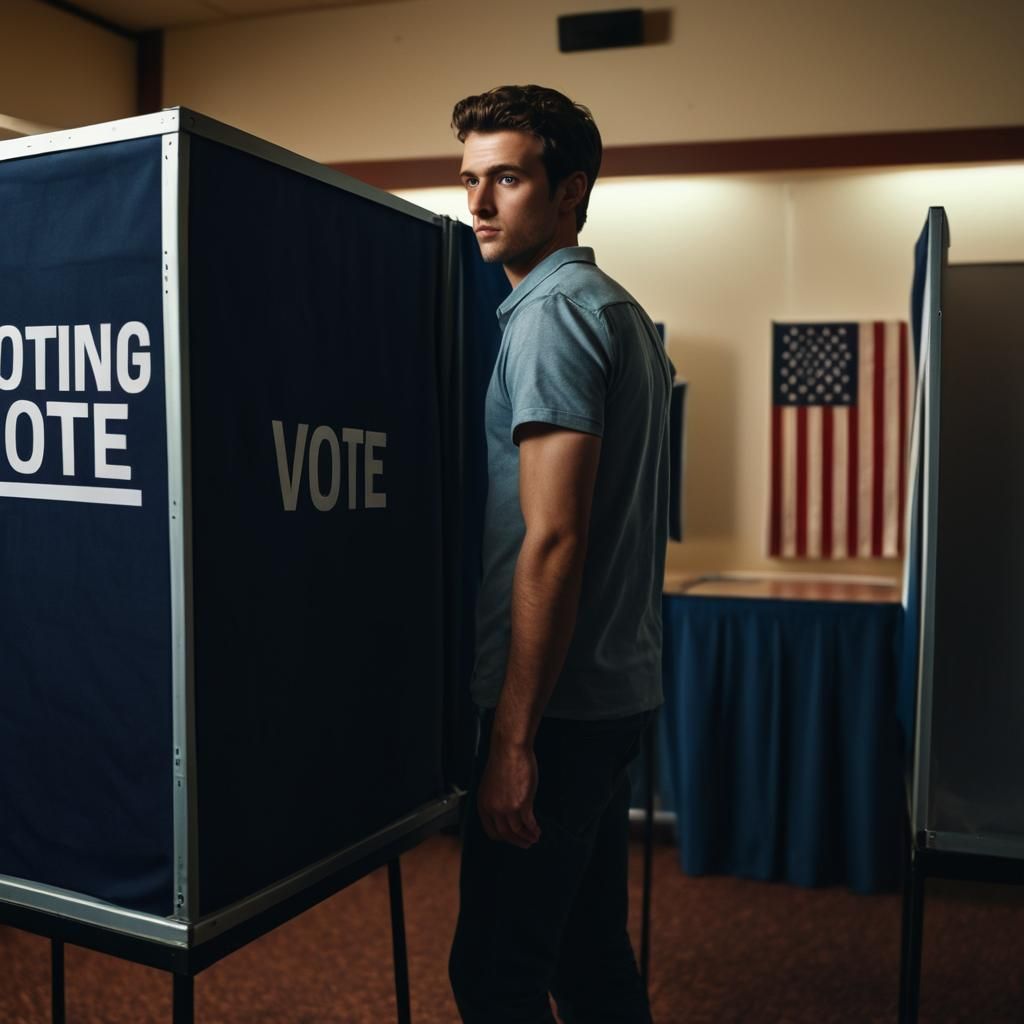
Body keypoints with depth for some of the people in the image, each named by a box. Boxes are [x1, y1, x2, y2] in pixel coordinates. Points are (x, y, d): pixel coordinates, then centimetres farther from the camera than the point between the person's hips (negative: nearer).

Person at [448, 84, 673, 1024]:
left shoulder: (552, 313, -13)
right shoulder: (624, 312, 17)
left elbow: (553, 539, -21)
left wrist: (513, 738, -20)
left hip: (559, 701, -10)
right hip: (620, 689, 10)